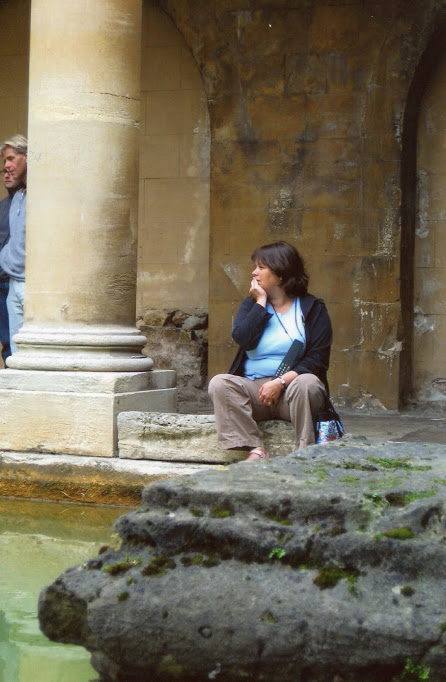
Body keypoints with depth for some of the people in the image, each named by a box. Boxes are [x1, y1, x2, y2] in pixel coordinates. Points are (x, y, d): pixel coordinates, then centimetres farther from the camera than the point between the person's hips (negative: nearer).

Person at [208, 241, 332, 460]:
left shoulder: (312, 308, 4)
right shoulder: (251, 304, 14)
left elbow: (318, 359, -7)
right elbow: (242, 339, -7)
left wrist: (281, 382, -18)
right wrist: (261, 302, -4)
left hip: (292, 385, -3)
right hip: (255, 388, 3)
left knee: (307, 383, -36)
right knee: (220, 383, -25)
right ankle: (255, 450, -32)